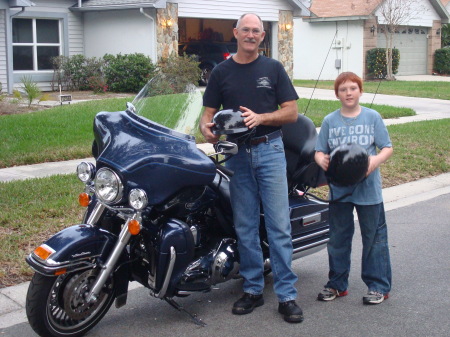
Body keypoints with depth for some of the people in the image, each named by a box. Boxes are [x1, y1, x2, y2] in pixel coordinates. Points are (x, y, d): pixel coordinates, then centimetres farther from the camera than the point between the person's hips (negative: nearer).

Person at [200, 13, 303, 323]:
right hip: (236, 153, 2)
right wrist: (206, 128, -15)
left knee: (279, 225, -4)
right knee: (245, 226, 7)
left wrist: (260, 117, -15)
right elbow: (209, 112, 8)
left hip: (270, 149, -2)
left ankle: (287, 294, 1)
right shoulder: (221, 72, 10)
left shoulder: (273, 68, 6)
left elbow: (291, 112, 2)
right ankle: (253, 289, 18)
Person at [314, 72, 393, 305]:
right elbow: (319, 151, 4)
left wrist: (376, 160, -20)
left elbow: (387, 148, 0)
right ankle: (337, 284, 25)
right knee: (338, 238, 12)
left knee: (374, 237, 5)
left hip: (368, 187, -2)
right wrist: (322, 160, -19)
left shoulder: (372, 117, 0)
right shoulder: (329, 121, 5)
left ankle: (378, 286, 17)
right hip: (339, 189, 2)